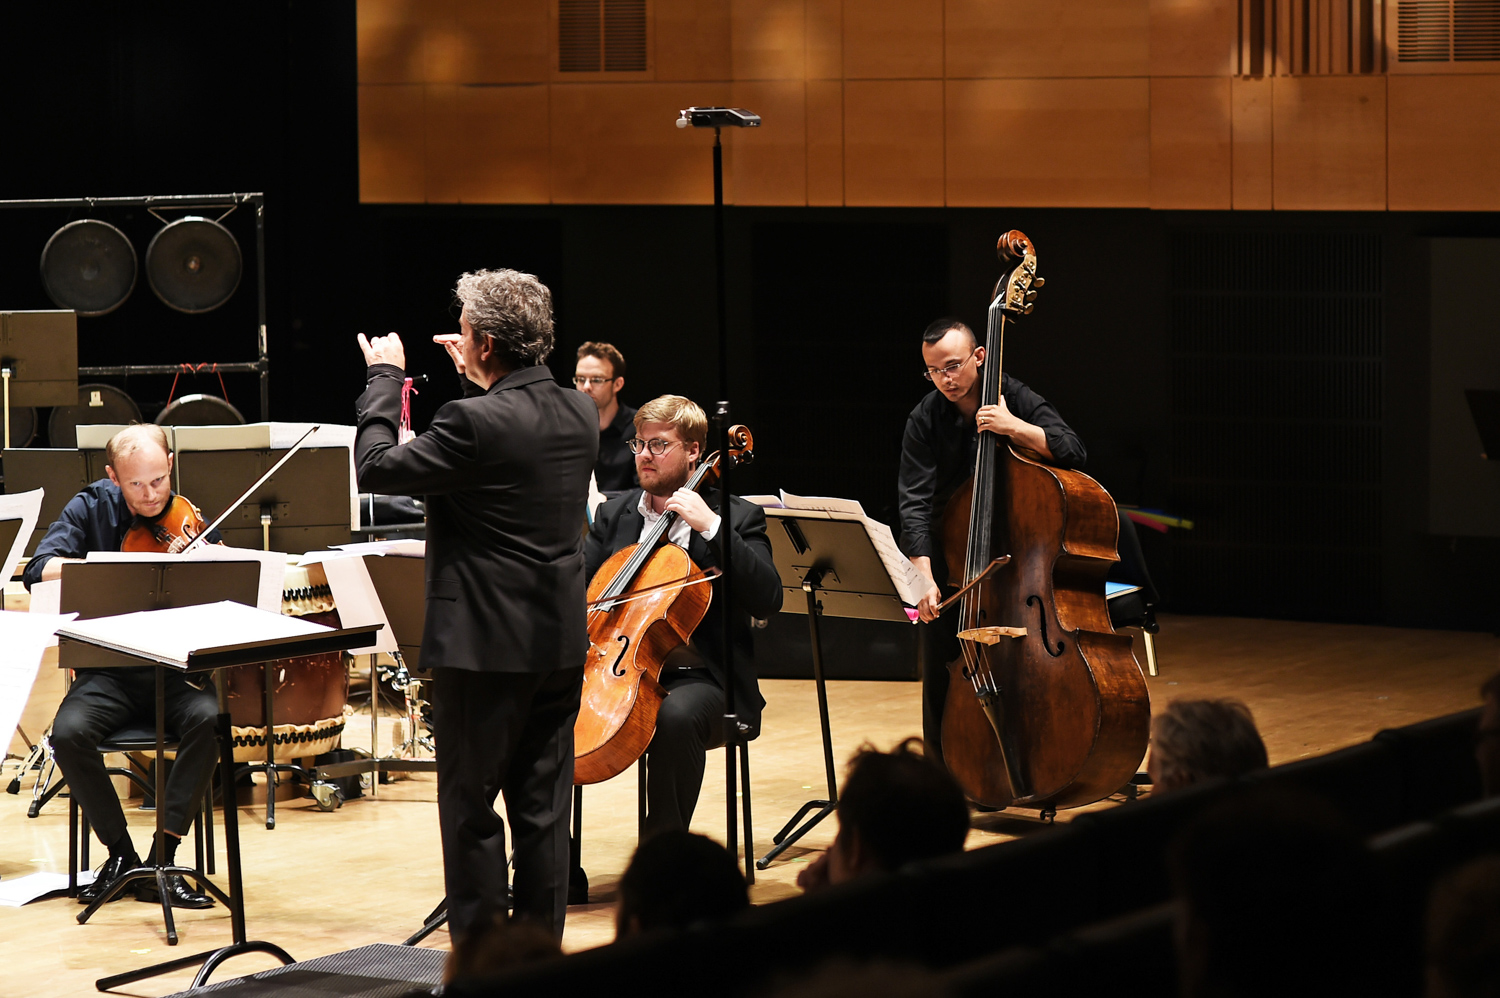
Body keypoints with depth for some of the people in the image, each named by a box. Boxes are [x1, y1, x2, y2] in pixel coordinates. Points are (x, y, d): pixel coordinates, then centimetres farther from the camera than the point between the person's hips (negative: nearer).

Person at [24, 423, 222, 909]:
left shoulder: (190, 519, -1)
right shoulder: (91, 508, 1)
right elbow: (40, 571, -12)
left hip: (177, 667, -1)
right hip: (110, 672, 1)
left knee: (207, 718, -33)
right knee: (69, 731, -29)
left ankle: (163, 858, -24)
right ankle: (121, 854, -11)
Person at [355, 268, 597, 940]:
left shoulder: (474, 422, -20)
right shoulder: (579, 414, 4)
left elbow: (374, 468, -12)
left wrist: (384, 378, 0)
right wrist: (477, 383, 20)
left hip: (485, 646, -7)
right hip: (561, 641, 7)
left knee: (471, 810, 2)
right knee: (542, 808, 12)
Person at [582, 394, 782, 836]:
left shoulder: (737, 517, 1)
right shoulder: (614, 514, 16)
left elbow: (767, 600, -13)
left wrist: (711, 527, -19)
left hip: (698, 678, -5)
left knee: (676, 715, -39)